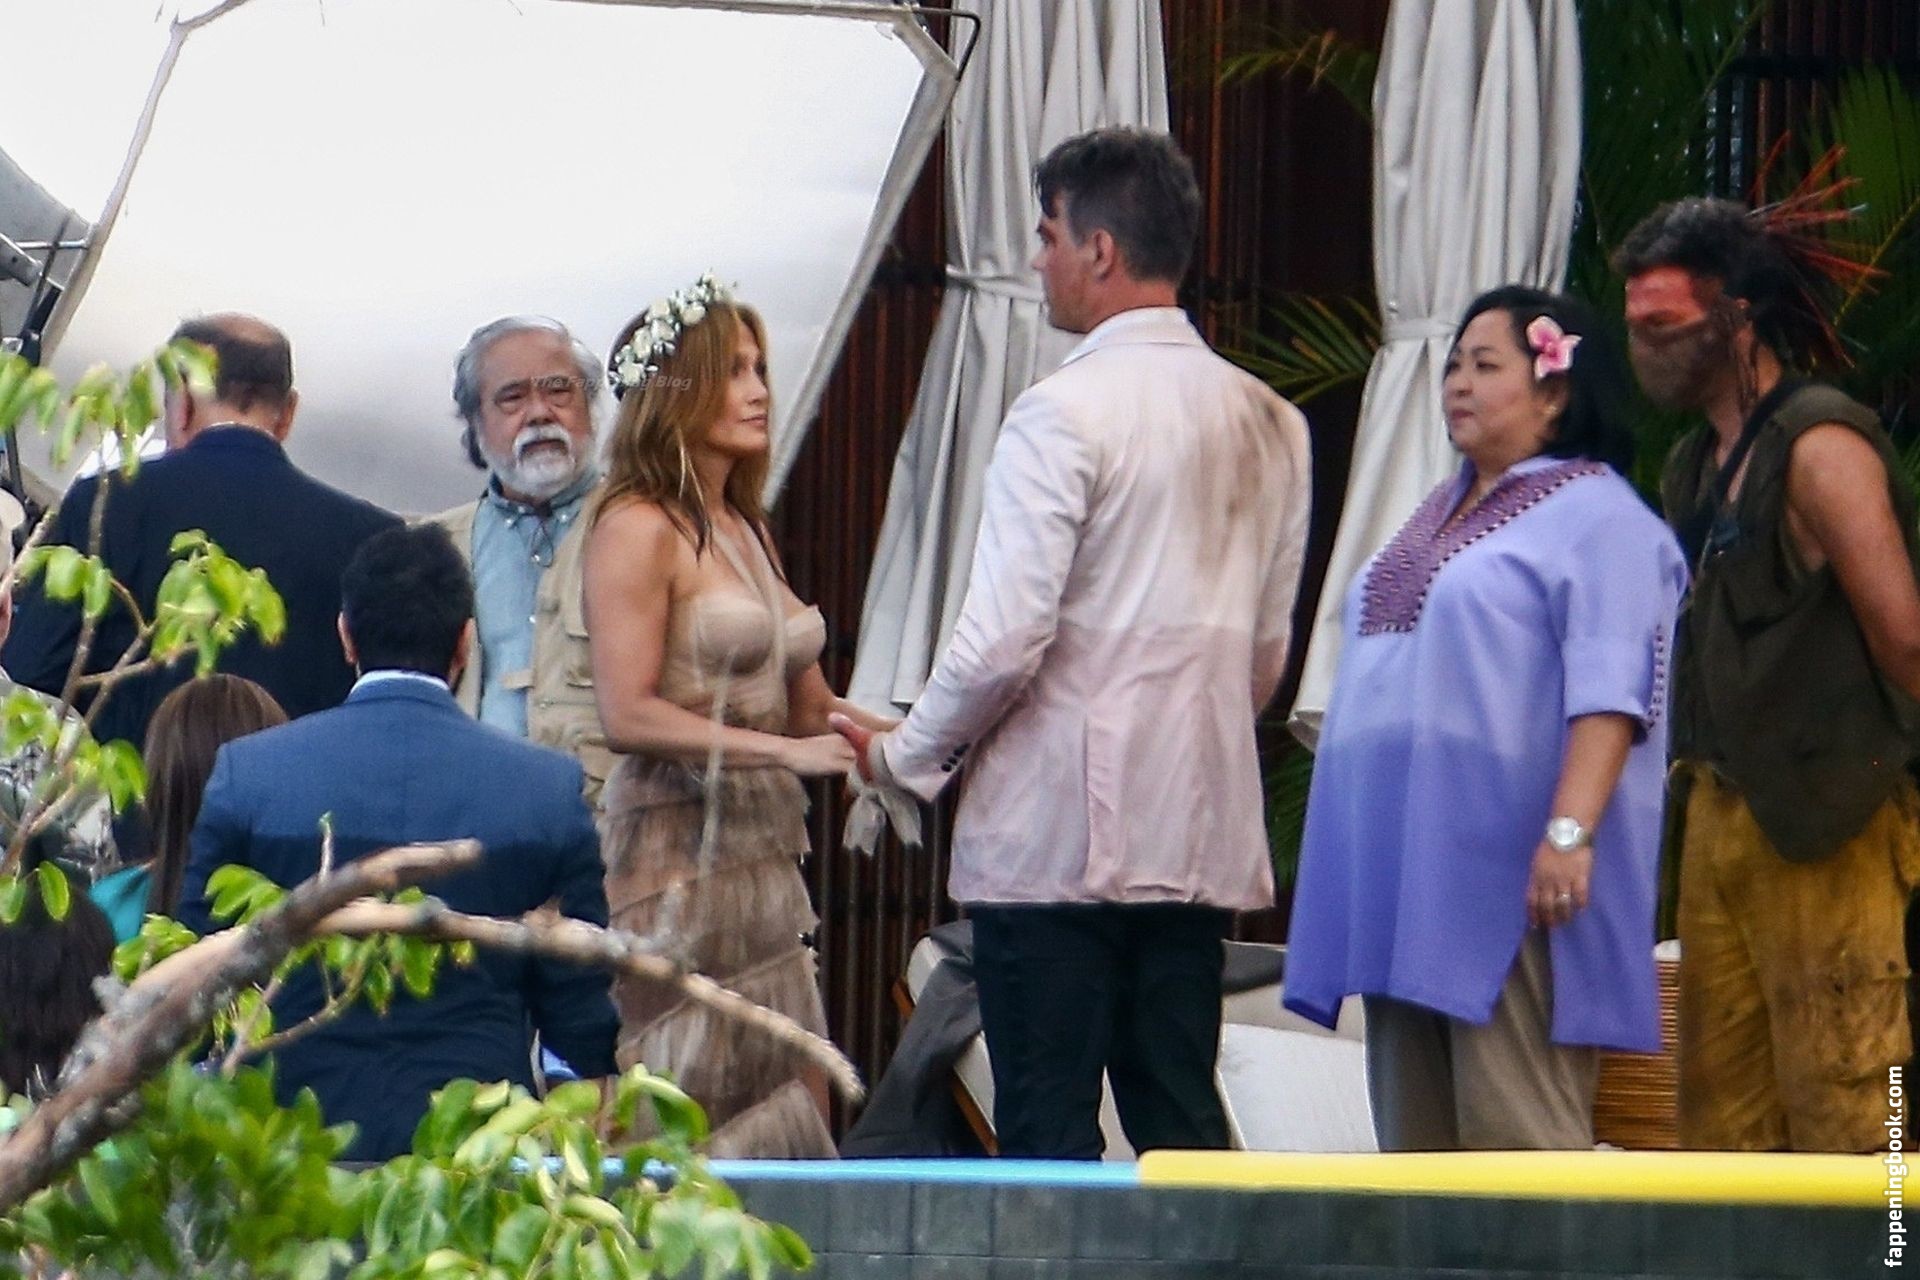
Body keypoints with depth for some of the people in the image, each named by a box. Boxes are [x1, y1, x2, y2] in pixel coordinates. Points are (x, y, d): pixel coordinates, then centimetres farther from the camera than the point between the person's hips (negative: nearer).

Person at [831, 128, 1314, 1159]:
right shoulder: (1269, 424, 10)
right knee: (1184, 1128, 8)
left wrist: (906, 756, 0)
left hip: (1057, 831, -7)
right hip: (1203, 832, 7)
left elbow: (1005, 637, -14)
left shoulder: (1065, 412, -11)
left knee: (1049, 1147, -3)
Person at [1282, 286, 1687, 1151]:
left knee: (1513, 1122, -13)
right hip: (1406, 868, 9)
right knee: (1414, 1123, 8)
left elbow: (1609, 692, -16)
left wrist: (1570, 831, -26)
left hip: (1510, 876, -9)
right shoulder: (1442, 514, 22)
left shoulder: (1595, 517, -6)